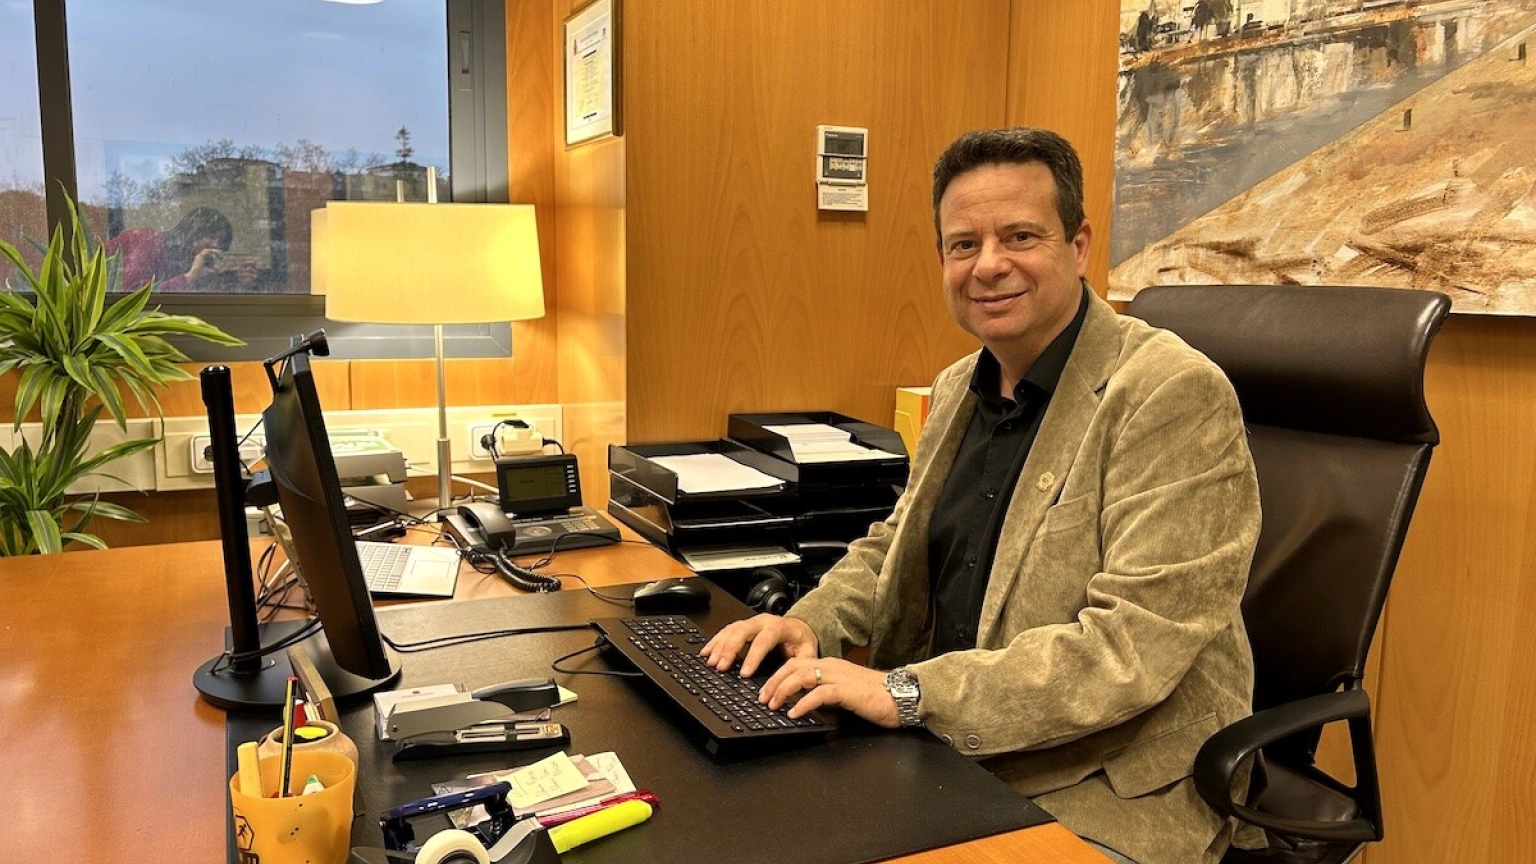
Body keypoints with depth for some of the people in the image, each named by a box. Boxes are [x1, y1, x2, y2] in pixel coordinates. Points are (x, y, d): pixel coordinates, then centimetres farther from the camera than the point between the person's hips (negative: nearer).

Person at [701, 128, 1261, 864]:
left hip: (1109, 792, -6)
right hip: (952, 759, 7)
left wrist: (908, 693, -28)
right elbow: (894, 546, 17)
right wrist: (809, 623, -2)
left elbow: (1136, 642, -25)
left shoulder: (1173, 395, -18)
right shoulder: (957, 388, 7)